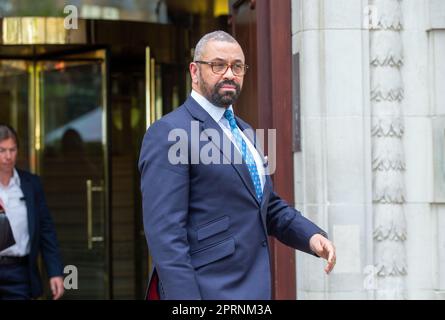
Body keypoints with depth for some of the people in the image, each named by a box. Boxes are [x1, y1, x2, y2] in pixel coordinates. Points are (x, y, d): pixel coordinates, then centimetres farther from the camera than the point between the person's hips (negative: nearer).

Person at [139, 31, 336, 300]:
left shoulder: (242, 131, 18)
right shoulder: (168, 134, -10)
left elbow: (270, 207, 25)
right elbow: (165, 233, -17)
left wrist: (312, 236, 6)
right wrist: (186, 302, -24)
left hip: (253, 288, 9)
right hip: (207, 290, -9)